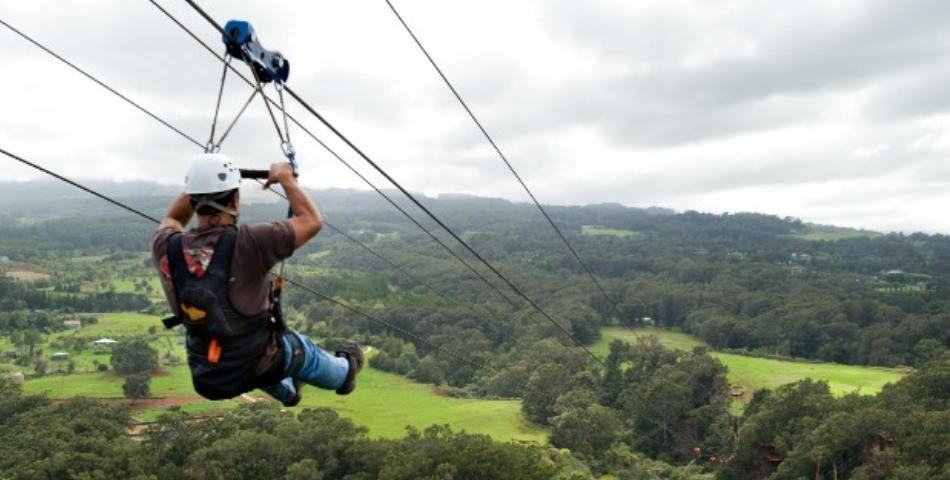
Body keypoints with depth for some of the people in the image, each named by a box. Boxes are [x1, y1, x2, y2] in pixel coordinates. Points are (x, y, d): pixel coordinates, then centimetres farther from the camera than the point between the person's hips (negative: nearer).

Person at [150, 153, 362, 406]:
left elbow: (171, 220, 12)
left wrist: (200, 183, 9)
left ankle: (288, 391, 65)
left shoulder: (167, 249, -15)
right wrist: (285, 178, -3)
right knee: (301, 348, 31)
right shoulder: (249, 243, -29)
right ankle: (343, 373, 61)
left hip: (206, 378, 4)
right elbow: (312, 221, -15)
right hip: (257, 368, -4)